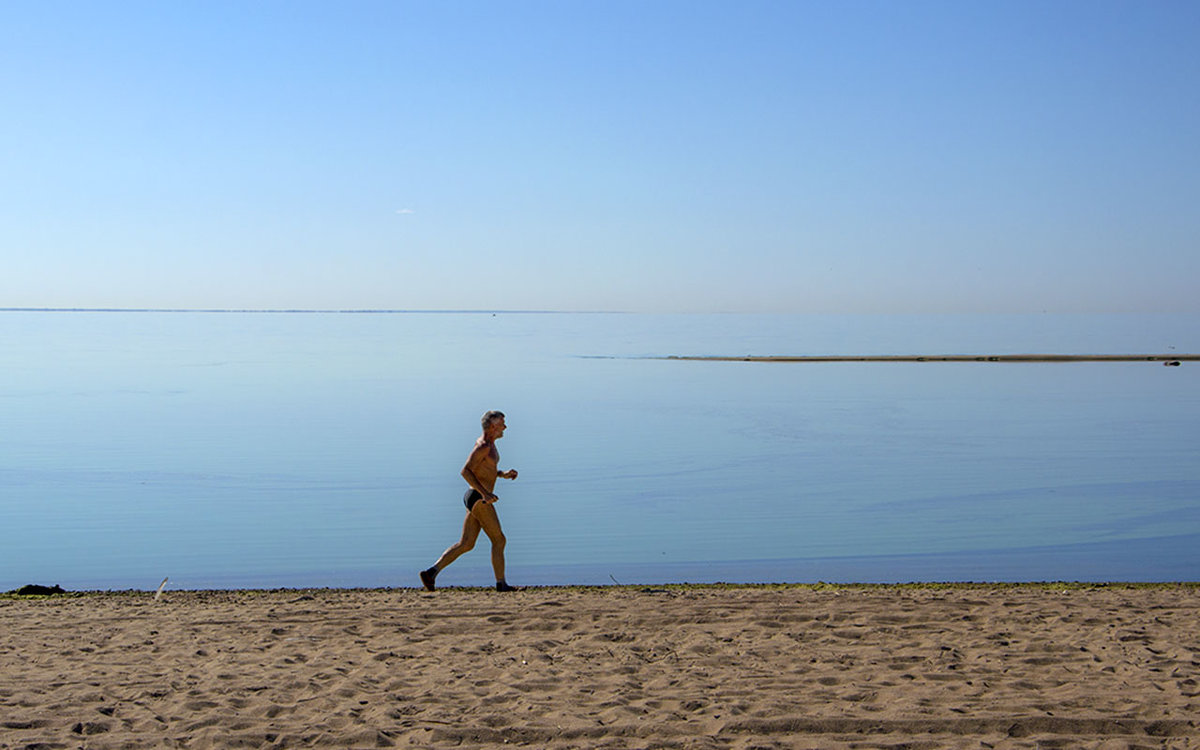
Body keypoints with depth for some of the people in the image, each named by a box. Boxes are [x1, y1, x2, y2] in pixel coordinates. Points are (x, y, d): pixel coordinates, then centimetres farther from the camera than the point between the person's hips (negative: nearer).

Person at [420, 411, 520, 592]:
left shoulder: (488, 444, 16)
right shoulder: (483, 446, -16)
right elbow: (466, 471, -24)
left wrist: (503, 474, 16)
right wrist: (485, 493, -28)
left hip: (477, 499, 10)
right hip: (478, 499, -10)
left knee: (466, 544, 8)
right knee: (499, 540, -1)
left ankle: (431, 572, 2)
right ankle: (501, 584, 7)